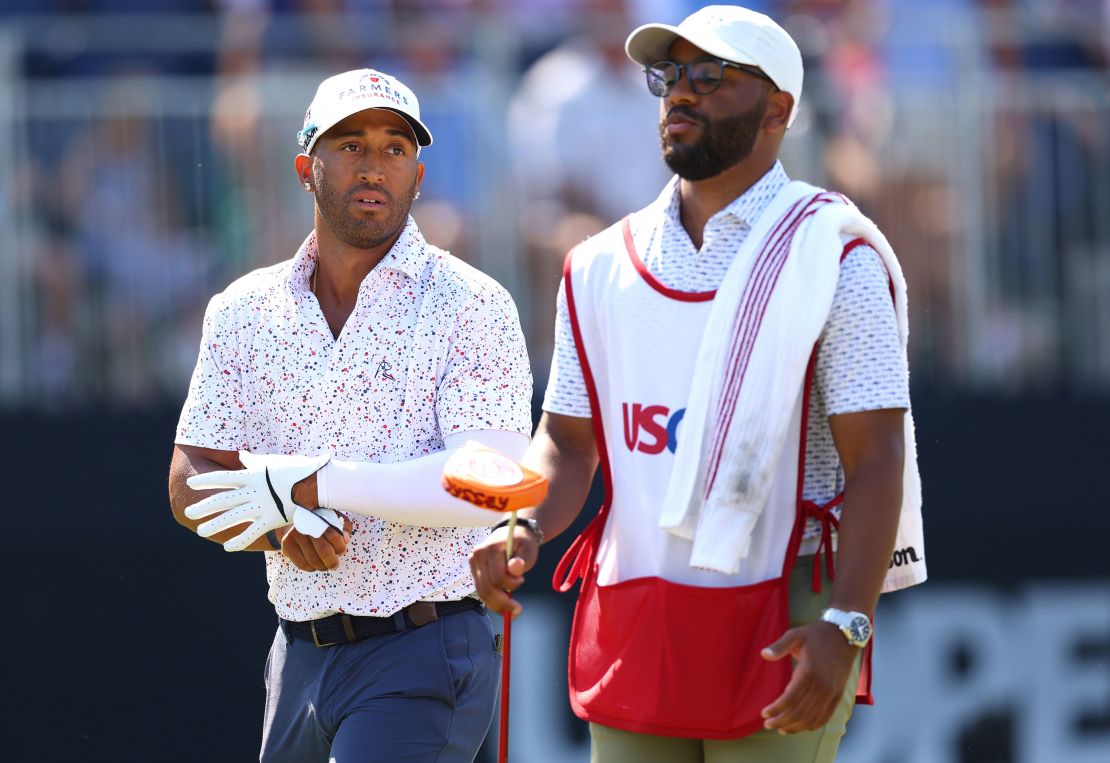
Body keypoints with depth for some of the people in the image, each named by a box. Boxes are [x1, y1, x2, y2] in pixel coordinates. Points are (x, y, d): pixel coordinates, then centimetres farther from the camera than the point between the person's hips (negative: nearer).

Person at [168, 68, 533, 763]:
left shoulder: (472, 306, -4)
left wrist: (308, 484, -17)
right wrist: (283, 529, -14)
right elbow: (192, 485, 7)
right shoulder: (245, 310, 10)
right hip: (302, 650, 5)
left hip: (425, 654, -5)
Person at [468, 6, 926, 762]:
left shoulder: (832, 255, -4)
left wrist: (845, 626, -22)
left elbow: (876, 459, -10)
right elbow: (569, 442, 15)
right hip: (630, 636, 5)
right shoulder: (604, 266, 12)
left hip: (780, 637, -5)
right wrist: (523, 530, -8)